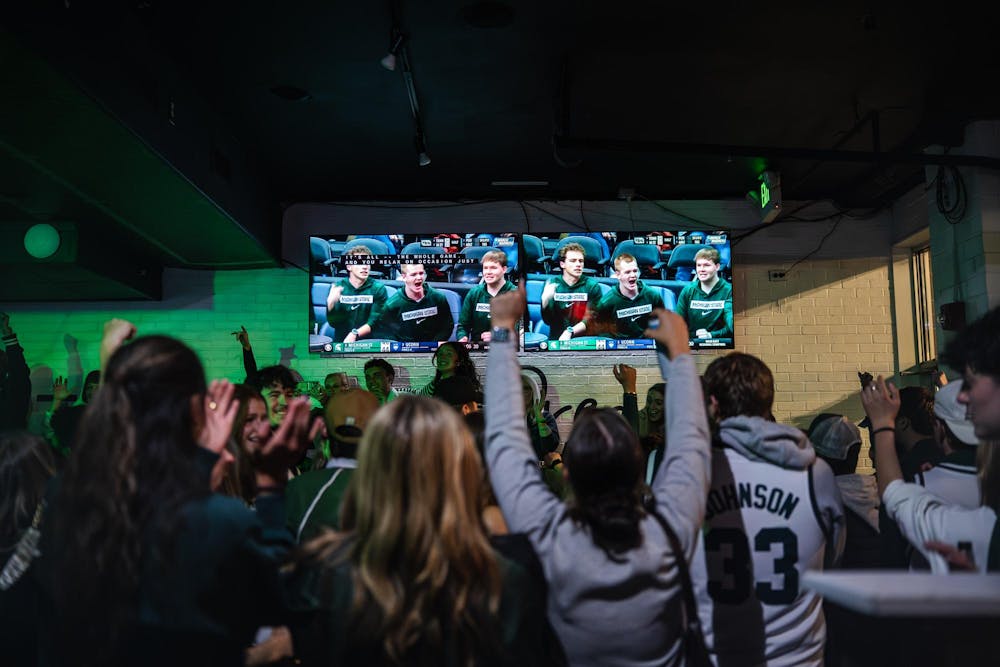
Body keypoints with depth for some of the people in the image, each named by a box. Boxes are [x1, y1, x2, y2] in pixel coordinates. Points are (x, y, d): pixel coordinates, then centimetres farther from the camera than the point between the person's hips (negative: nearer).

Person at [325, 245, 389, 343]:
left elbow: (376, 321, -6)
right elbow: (333, 323, 0)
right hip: (341, 342, 1)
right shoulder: (337, 287, 4)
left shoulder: (378, 288, 0)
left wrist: (354, 334, -19)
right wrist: (331, 303, -17)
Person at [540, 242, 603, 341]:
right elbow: (547, 321, 0)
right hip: (556, 340, 1)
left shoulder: (592, 286, 2)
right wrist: (545, 300, -18)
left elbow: (591, 319, -5)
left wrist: (569, 332, -20)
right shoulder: (551, 283, 5)